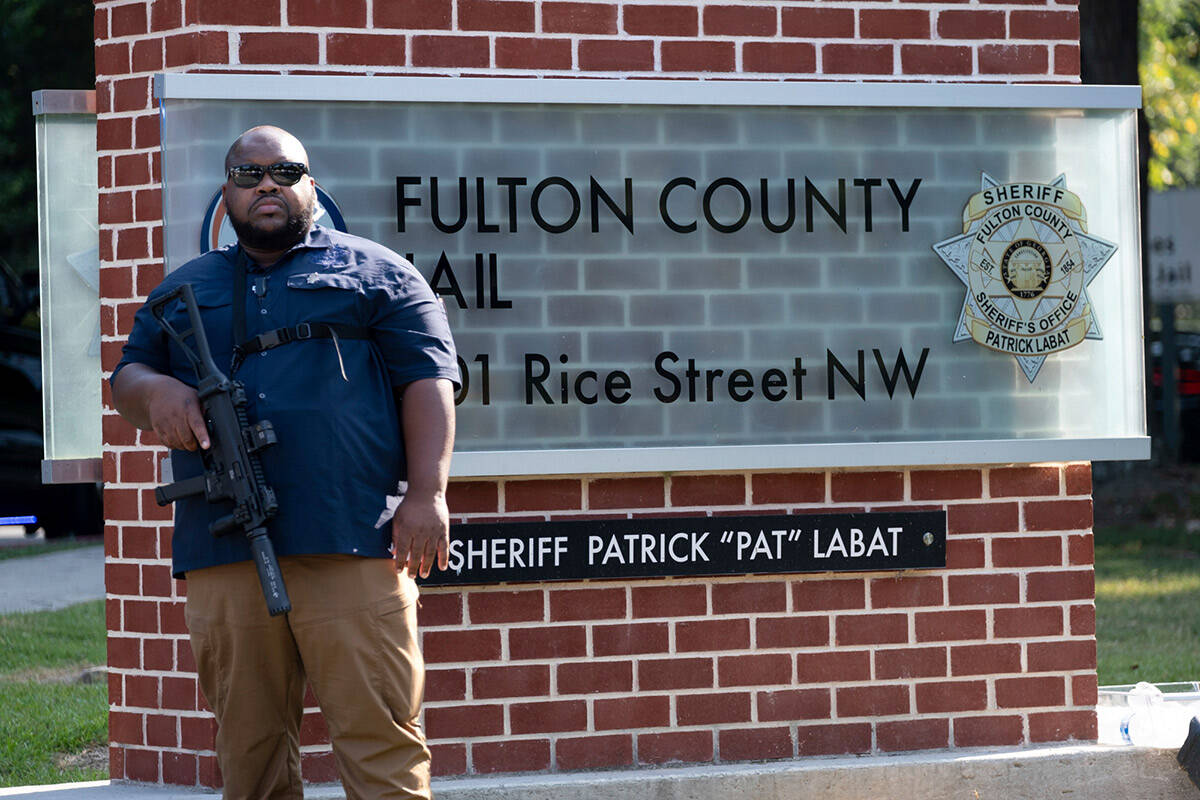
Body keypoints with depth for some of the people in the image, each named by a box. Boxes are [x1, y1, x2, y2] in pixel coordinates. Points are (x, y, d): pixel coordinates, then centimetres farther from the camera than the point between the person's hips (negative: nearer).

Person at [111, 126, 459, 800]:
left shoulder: (376, 272, 13)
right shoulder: (185, 289, 24)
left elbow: (427, 381, 5)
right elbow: (127, 377, 24)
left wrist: (427, 493, -9)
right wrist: (155, 390, -1)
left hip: (352, 547, -3)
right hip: (222, 554, 3)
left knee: (381, 735, -10)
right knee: (249, 742, 3)